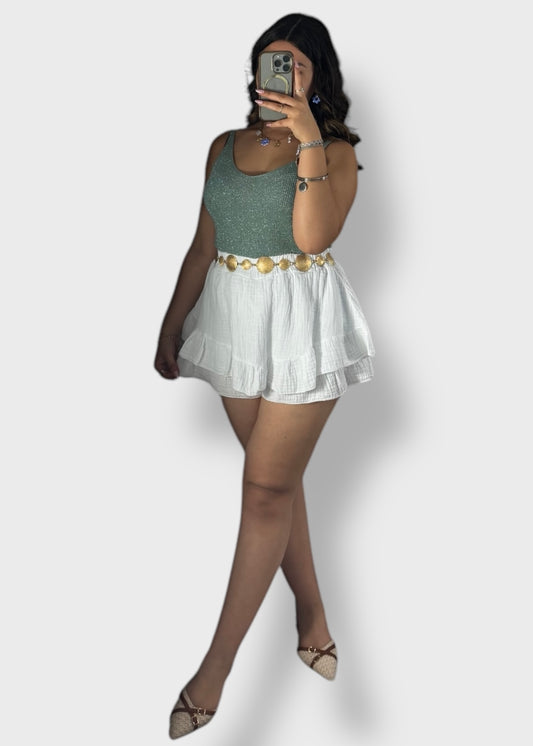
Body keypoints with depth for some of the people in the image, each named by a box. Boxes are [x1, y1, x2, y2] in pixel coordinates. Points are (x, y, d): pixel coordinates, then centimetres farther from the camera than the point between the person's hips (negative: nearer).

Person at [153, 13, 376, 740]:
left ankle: (214, 670, 5)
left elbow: (314, 235, -19)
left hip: (302, 322, -5)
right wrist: (171, 325, 11)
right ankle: (313, 616, 28)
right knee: (278, 477, 11)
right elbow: (203, 246, 13)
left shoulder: (336, 152, -2)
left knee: (267, 487, -3)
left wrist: (307, 142, -22)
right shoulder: (225, 147, 11)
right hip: (235, 318, 5)